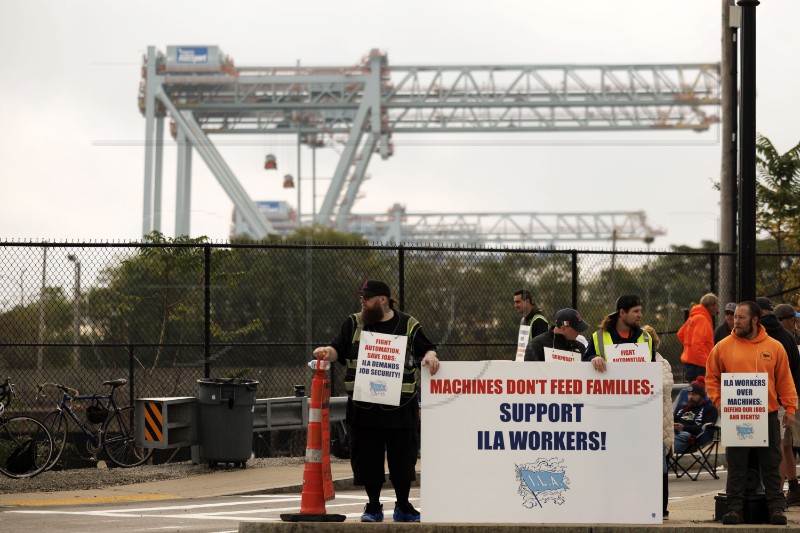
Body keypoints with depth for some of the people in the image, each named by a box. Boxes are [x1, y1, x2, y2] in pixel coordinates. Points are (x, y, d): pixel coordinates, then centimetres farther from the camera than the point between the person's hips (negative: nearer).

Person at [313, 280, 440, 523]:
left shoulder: (408, 325, 5)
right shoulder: (354, 324, 9)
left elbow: (426, 348, 9)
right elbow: (339, 350, 5)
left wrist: (430, 356, -14)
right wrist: (327, 352, -17)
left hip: (400, 406, -1)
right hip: (365, 407, 1)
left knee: (402, 456, 5)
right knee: (368, 457, 3)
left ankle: (403, 507, 20)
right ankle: (373, 507, 15)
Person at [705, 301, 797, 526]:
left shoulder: (774, 347, 3)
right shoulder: (723, 347, 2)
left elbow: (785, 380, 7)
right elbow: (711, 377, 8)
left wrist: (790, 408, 1)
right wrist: (718, 401, -4)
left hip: (767, 415, 0)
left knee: (771, 465, 4)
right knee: (736, 466, 3)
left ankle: (776, 507, 8)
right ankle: (735, 507, 6)